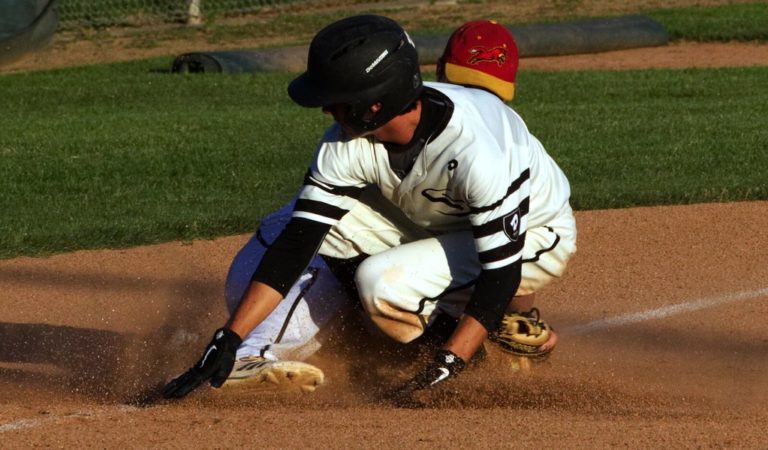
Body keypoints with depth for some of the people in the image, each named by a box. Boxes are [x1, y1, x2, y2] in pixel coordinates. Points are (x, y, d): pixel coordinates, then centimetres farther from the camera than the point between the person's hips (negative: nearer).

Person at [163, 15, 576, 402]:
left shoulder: (476, 149, -38)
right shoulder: (348, 144, -21)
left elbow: (502, 270, -34)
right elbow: (294, 246, -20)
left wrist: (447, 367, -41)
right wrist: (228, 341, -28)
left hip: (534, 238, -6)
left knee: (383, 282, -31)